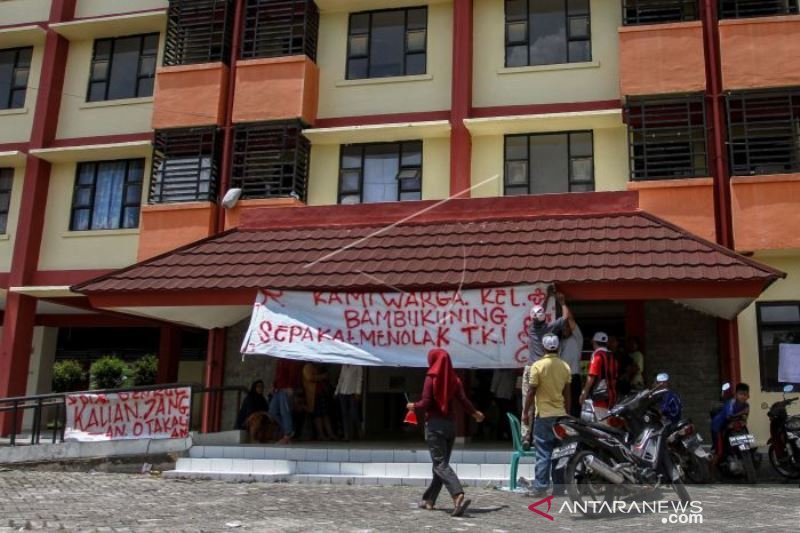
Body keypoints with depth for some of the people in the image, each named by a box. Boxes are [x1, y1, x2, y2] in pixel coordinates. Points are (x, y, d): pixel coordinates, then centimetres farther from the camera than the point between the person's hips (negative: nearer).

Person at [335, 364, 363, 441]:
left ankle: (359, 432, 11)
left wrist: (358, 392, -15)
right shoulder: (344, 366, 16)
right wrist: (336, 392, 15)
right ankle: (347, 435, 4)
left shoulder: (357, 366, 1)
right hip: (343, 393, 5)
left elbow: (359, 379, -6)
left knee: (354, 414, -7)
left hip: (353, 392, -5)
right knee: (344, 414, 1)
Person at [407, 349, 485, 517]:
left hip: (435, 424, -6)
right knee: (441, 462, 15)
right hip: (450, 423, 6)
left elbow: (426, 403, -13)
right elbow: (464, 401, 1)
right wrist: (475, 413, 19)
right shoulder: (454, 379, 5)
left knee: (440, 464, -9)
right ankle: (429, 500, 22)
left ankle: (459, 496, -27)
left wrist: (413, 406, 7)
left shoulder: (431, 378, -8)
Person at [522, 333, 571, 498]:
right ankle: (560, 486, 13)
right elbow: (567, 393, 7)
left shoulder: (538, 366, -10)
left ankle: (540, 487, -3)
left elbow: (531, 391, -9)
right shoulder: (565, 366, 3)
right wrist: (568, 413, 16)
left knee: (543, 454, -2)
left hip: (544, 415, -4)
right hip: (561, 414, 4)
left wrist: (526, 411, -1)